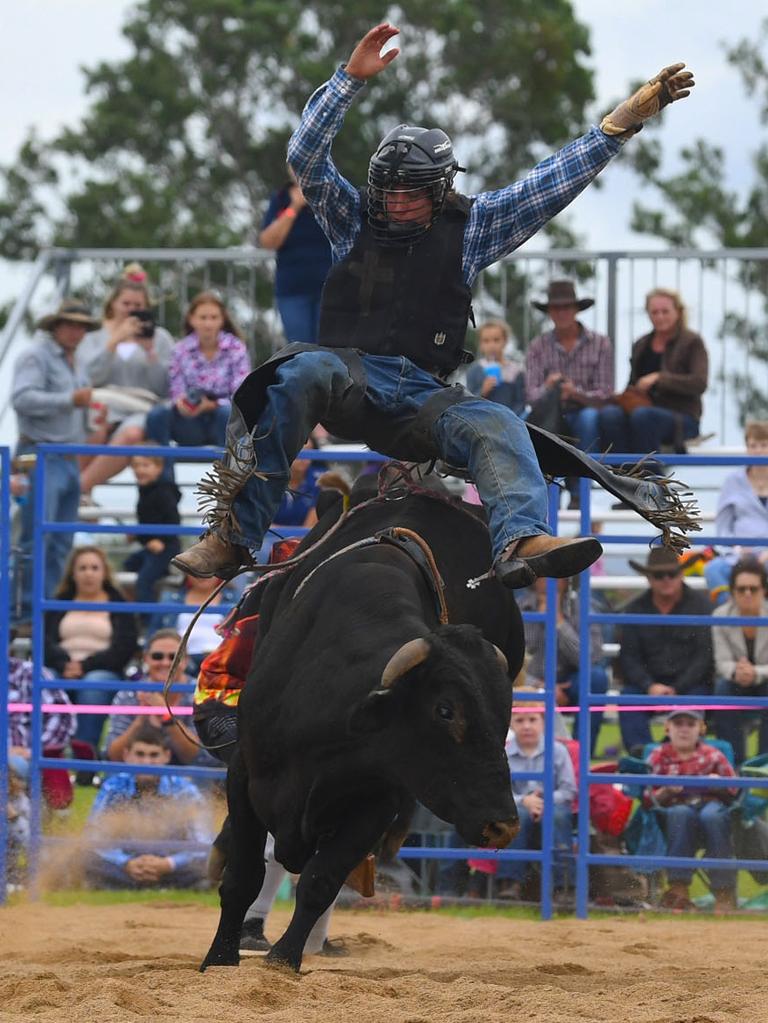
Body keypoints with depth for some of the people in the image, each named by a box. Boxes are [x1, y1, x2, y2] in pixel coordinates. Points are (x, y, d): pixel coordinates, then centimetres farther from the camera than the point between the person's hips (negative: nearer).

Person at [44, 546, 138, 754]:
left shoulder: (118, 604, 14)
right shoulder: (60, 603, 21)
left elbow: (124, 648, 0)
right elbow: (46, 640, 7)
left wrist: (85, 666, -13)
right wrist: (65, 665, -16)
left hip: (102, 671, -2)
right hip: (61, 671, 2)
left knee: (94, 685, -37)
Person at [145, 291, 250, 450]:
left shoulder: (236, 349, -3)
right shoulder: (181, 350, 3)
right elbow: (177, 392, 0)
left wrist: (210, 405, -27)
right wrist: (181, 403, -25)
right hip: (191, 426, 2)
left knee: (227, 413, -37)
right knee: (157, 415, -26)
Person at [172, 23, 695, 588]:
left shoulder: (470, 227, 15)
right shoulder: (354, 219, 15)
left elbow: (556, 181, 12)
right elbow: (306, 155, 2)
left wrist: (630, 115, 6)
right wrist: (352, 77, -7)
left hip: (422, 396, 2)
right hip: (350, 379, -1)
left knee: (498, 426, -28)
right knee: (302, 372, -35)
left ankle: (522, 542, -55)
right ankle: (234, 535, -43)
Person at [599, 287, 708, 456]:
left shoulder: (692, 342, 4)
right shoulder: (641, 346, 20)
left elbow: (700, 383, -10)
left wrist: (659, 379, -17)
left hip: (681, 417, -5)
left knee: (642, 415, -38)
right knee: (609, 414, -28)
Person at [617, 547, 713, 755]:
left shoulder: (699, 605, 2)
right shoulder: (635, 609, 10)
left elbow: (704, 655, -3)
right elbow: (628, 658, 5)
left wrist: (677, 689, -14)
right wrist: (650, 686, -14)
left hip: (690, 683, -2)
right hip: (650, 683, 2)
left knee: (694, 698, -34)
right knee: (628, 695, -29)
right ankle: (639, 750, -47)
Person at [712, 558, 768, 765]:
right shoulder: (721, 616, -10)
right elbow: (722, 662, -12)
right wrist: (735, 671, -36)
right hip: (737, 686, 1)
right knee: (723, 688, -31)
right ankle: (733, 762, -29)